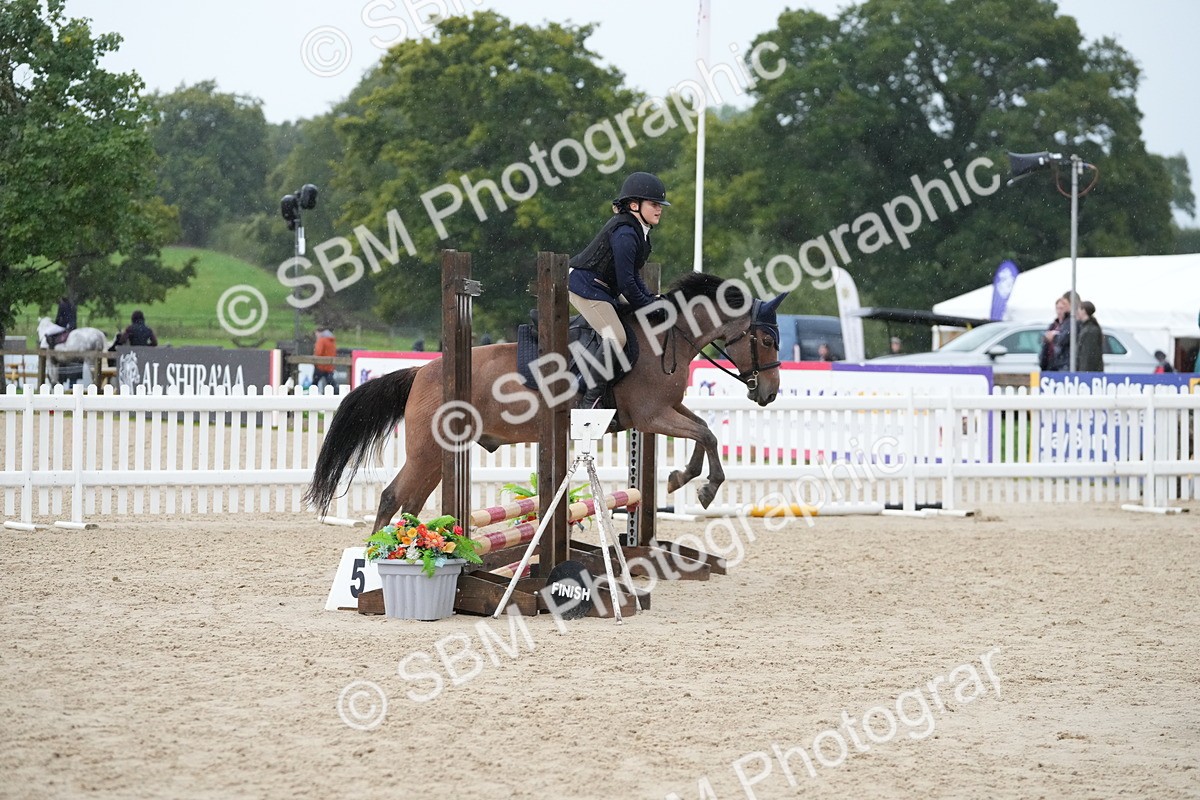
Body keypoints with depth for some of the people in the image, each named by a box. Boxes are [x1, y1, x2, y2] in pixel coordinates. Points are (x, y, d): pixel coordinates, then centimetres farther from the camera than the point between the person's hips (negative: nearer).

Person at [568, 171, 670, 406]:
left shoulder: (637, 230, 10)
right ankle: (591, 397, -18)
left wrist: (650, 298, 5)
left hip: (606, 289, 11)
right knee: (616, 338, -24)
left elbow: (633, 275, 17)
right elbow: (626, 282, -22)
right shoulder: (624, 234, -23)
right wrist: (648, 305, -10)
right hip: (585, 287, -11)